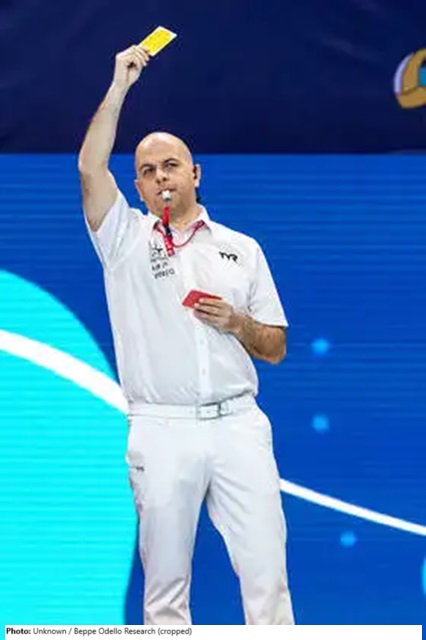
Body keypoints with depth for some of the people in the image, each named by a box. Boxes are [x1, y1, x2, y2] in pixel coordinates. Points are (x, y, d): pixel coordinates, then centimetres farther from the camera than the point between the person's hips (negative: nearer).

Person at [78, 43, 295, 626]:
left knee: (265, 567, -3)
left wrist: (237, 323, -6)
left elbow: (276, 349, 14)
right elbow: (91, 169, -9)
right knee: (164, 581, 5)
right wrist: (120, 86, -9)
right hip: (162, 430, -1)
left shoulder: (242, 249, 13)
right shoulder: (125, 239, 9)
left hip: (238, 424, 1)